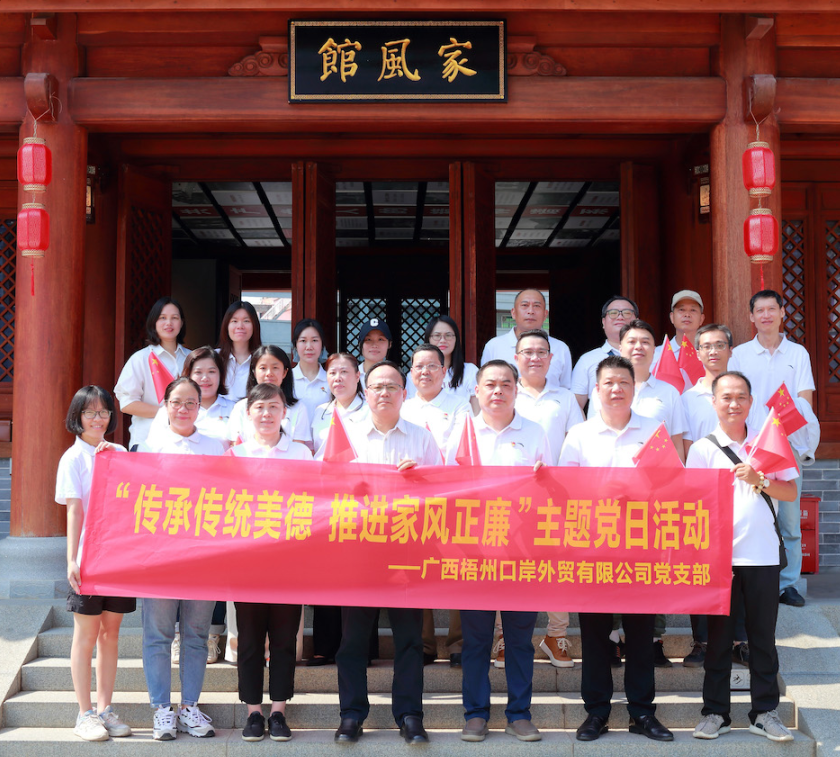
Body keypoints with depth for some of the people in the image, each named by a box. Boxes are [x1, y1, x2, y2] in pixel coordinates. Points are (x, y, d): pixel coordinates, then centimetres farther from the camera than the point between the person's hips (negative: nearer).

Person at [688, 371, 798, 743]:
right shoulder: (702, 449, 2)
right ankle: (716, 712, 14)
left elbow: (791, 492, 6)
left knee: (763, 635, 7)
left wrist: (760, 480, -12)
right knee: (719, 635, 5)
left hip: (763, 555, 2)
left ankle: (765, 712, 16)